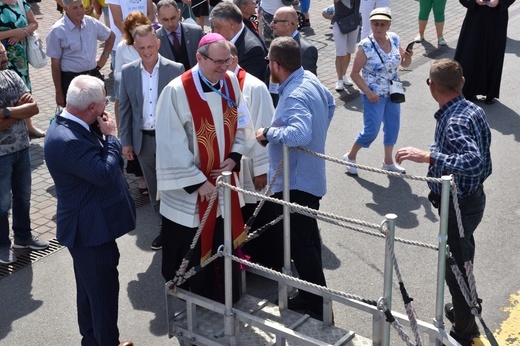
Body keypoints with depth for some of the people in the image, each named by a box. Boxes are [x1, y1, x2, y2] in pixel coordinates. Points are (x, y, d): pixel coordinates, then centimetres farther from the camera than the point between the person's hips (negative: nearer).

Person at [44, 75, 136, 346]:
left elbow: (100, 163, 15)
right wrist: (111, 136, -20)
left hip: (88, 226, 11)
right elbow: (105, 173, -29)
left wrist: (106, 138, 0)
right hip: (91, 230, -11)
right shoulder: (67, 141, -31)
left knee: (91, 290, 25)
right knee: (103, 292, 4)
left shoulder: (68, 126, 3)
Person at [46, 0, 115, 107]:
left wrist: (104, 56, 10)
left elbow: (111, 36, 22)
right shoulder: (57, 30, -10)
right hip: (71, 78, -4)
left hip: (93, 74, 4)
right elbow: (55, 64, -7)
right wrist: (59, 93, -6)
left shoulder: (91, 23, 2)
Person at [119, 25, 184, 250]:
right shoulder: (128, 72, -1)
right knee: (154, 189, 15)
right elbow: (125, 109, 6)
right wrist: (126, 142, 5)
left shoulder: (175, 70, -11)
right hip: (144, 139, 4)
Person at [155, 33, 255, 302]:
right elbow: (173, 146, -19)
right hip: (189, 189, -5)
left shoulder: (231, 82, -3)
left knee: (221, 242, 16)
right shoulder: (177, 92, -21)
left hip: (222, 179, 5)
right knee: (190, 253, 8)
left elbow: (242, 124, 8)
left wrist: (234, 157, -8)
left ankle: (221, 297, 35)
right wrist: (197, 182, -18)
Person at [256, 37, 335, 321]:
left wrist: (269, 133, -28)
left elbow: (299, 134, -43)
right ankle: (312, 295, 36)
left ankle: (318, 307, 7)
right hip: (310, 176, 11)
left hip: (295, 182, -11)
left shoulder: (294, 96, -27)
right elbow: (329, 103, 23)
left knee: (300, 244, -1)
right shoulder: (310, 79, 4)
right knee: (308, 239, 22)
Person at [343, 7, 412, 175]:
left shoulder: (394, 39, -3)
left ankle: (388, 161, 33)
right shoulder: (366, 46, -20)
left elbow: (404, 64, 8)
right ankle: (350, 156, 18)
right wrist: (368, 92, -21)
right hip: (374, 95, -6)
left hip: (392, 93, 6)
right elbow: (354, 73, -15)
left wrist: (408, 58, -14)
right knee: (371, 131, -5)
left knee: (393, 127, 14)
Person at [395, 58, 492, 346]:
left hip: (460, 205, -10)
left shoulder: (455, 122, -30)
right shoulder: (472, 109, 0)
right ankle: (465, 310, 47)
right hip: (471, 196, 10)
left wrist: (427, 156, -45)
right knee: (462, 260, 27)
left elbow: (473, 162, -43)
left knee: (455, 267, 6)